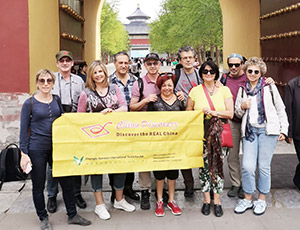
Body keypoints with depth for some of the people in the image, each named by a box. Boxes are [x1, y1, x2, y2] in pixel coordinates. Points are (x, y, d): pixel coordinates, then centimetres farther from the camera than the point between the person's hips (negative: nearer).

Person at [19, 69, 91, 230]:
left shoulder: (56, 100, 7)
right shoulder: (29, 103, -6)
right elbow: (24, 130, -5)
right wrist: (24, 153, -10)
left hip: (56, 146, 4)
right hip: (37, 148, -4)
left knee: (67, 182, 6)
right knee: (38, 186, 7)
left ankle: (72, 215, 21)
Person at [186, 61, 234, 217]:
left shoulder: (224, 90, 5)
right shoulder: (195, 91, 5)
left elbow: (230, 114, -2)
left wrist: (214, 112, -14)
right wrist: (201, 114, -8)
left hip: (219, 133, 0)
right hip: (201, 133, 0)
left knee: (218, 164, 0)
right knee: (204, 165, 2)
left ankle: (217, 200, 12)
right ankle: (206, 200, 15)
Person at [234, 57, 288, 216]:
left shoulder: (269, 87, 5)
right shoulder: (242, 90, 13)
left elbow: (280, 110, 9)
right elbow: (238, 113, 19)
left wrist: (283, 129, 4)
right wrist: (242, 107, -3)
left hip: (268, 130, -2)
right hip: (250, 130, 2)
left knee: (263, 166, 0)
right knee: (247, 166, -7)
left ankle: (262, 199, 16)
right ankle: (247, 199, 10)